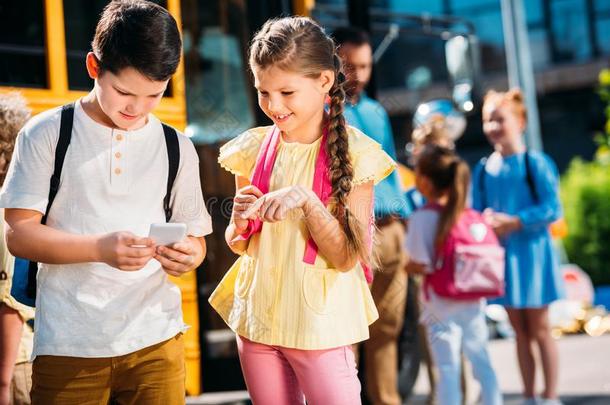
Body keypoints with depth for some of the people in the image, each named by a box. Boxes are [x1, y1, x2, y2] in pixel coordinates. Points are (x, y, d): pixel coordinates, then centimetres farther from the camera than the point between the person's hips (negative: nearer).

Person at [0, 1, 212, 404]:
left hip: (155, 338, 2)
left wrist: (188, 255, -13)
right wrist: (101, 248, -22)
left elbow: (195, 238, 12)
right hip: (68, 346, -2)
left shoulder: (177, 148, 8)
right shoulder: (46, 134, -1)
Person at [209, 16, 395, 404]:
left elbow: (346, 258, -13)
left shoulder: (351, 151, -10)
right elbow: (240, 245, 11)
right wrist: (241, 220, -11)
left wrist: (305, 200, -26)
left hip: (320, 323, -4)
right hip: (257, 316, 4)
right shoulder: (254, 148, 2)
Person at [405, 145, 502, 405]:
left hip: (442, 307, -6)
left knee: (447, 368, -2)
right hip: (473, 303, 6)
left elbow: (421, 266, -16)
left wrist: (402, 266, 2)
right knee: (481, 362, 15)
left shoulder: (421, 218, -13)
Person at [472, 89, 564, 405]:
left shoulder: (535, 163, -8)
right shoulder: (483, 169, 6)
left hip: (531, 252, -4)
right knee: (519, 331, 12)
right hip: (500, 255, 4)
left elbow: (552, 208, -12)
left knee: (539, 328, 3)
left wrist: (515, 222, -19)